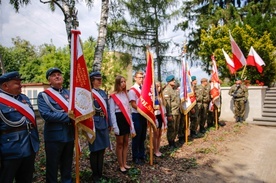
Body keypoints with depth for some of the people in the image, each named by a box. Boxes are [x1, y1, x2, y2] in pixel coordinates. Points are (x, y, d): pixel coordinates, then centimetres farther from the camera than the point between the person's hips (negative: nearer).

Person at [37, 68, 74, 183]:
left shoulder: (69, 93, 8)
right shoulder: (43, 95, -7)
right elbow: (46, 114, -20)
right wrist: (68, 117, -21)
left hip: (69, 135, 5)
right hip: (54, 136, -4)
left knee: (67, 164, 20)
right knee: (53, 165, 11)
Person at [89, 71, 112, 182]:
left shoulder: (103, 92, 12)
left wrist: (109, 124, 13)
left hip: (104, 125, 7)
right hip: (94, 125, -6)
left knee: (102, 150, 15)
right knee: (95, 150, 6)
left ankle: (100, 173, 29)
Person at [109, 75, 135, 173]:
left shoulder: (125, 94, 12)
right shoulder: (113, 96, -9)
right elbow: (112, 112, -10)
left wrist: (131, 123, 11)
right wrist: (115, 126, -16)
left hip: (126, 119, 7)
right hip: (119, 119, -7)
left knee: (126, 143, 12)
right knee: (120, 143, 3)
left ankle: (124, 163, 23)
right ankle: (121, 165, 14)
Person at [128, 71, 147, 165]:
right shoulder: (132, 90, -10)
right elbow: (133, 104, -16)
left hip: (144, 115, 6)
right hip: (137, 115, -6)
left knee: (143, 137, 15)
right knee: (137, 137, 3)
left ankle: (142, 155, 29)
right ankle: (136, 157, 16)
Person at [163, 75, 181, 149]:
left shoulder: (174, 90, 16)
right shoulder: (167, 90, -13)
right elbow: (167, 103, -18)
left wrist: (179, 112, 20)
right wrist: (169, 114, -20)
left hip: (177, 113, 9)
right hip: (172, 113, -9)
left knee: (176, 129, 15)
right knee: (171, 129, 1)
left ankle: (173, 141, 29)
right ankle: (170, 144, 14)